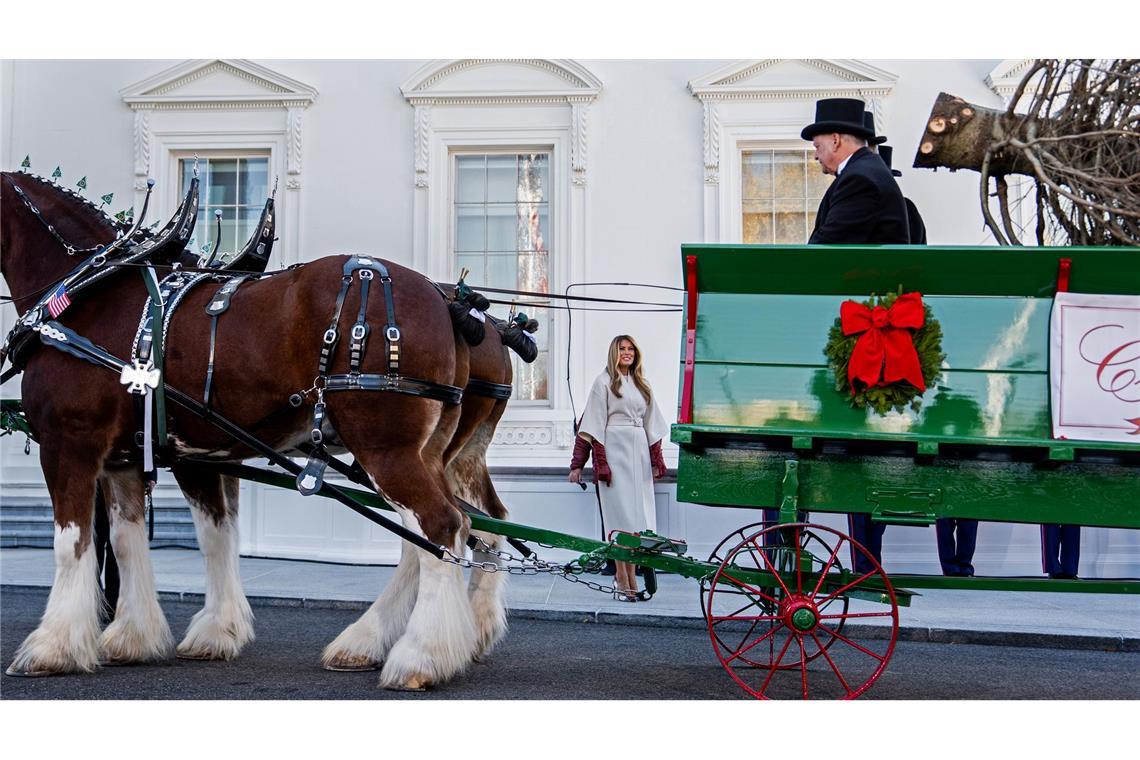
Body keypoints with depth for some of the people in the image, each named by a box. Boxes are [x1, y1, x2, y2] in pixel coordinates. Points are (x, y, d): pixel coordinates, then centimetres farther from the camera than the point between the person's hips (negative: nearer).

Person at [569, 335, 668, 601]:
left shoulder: (641, 385, 20)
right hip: (614, 450, -5)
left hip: (639, 451, 5)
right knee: (622, 513, -8)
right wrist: (578, 464, -7)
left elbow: (652, 426, 22)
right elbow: (593, 425, -2)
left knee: (638, 516, 1)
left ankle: (626, 576, 7)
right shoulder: (604, 382, 3)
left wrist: (656, 461, 15)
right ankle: (624, 582, -7)